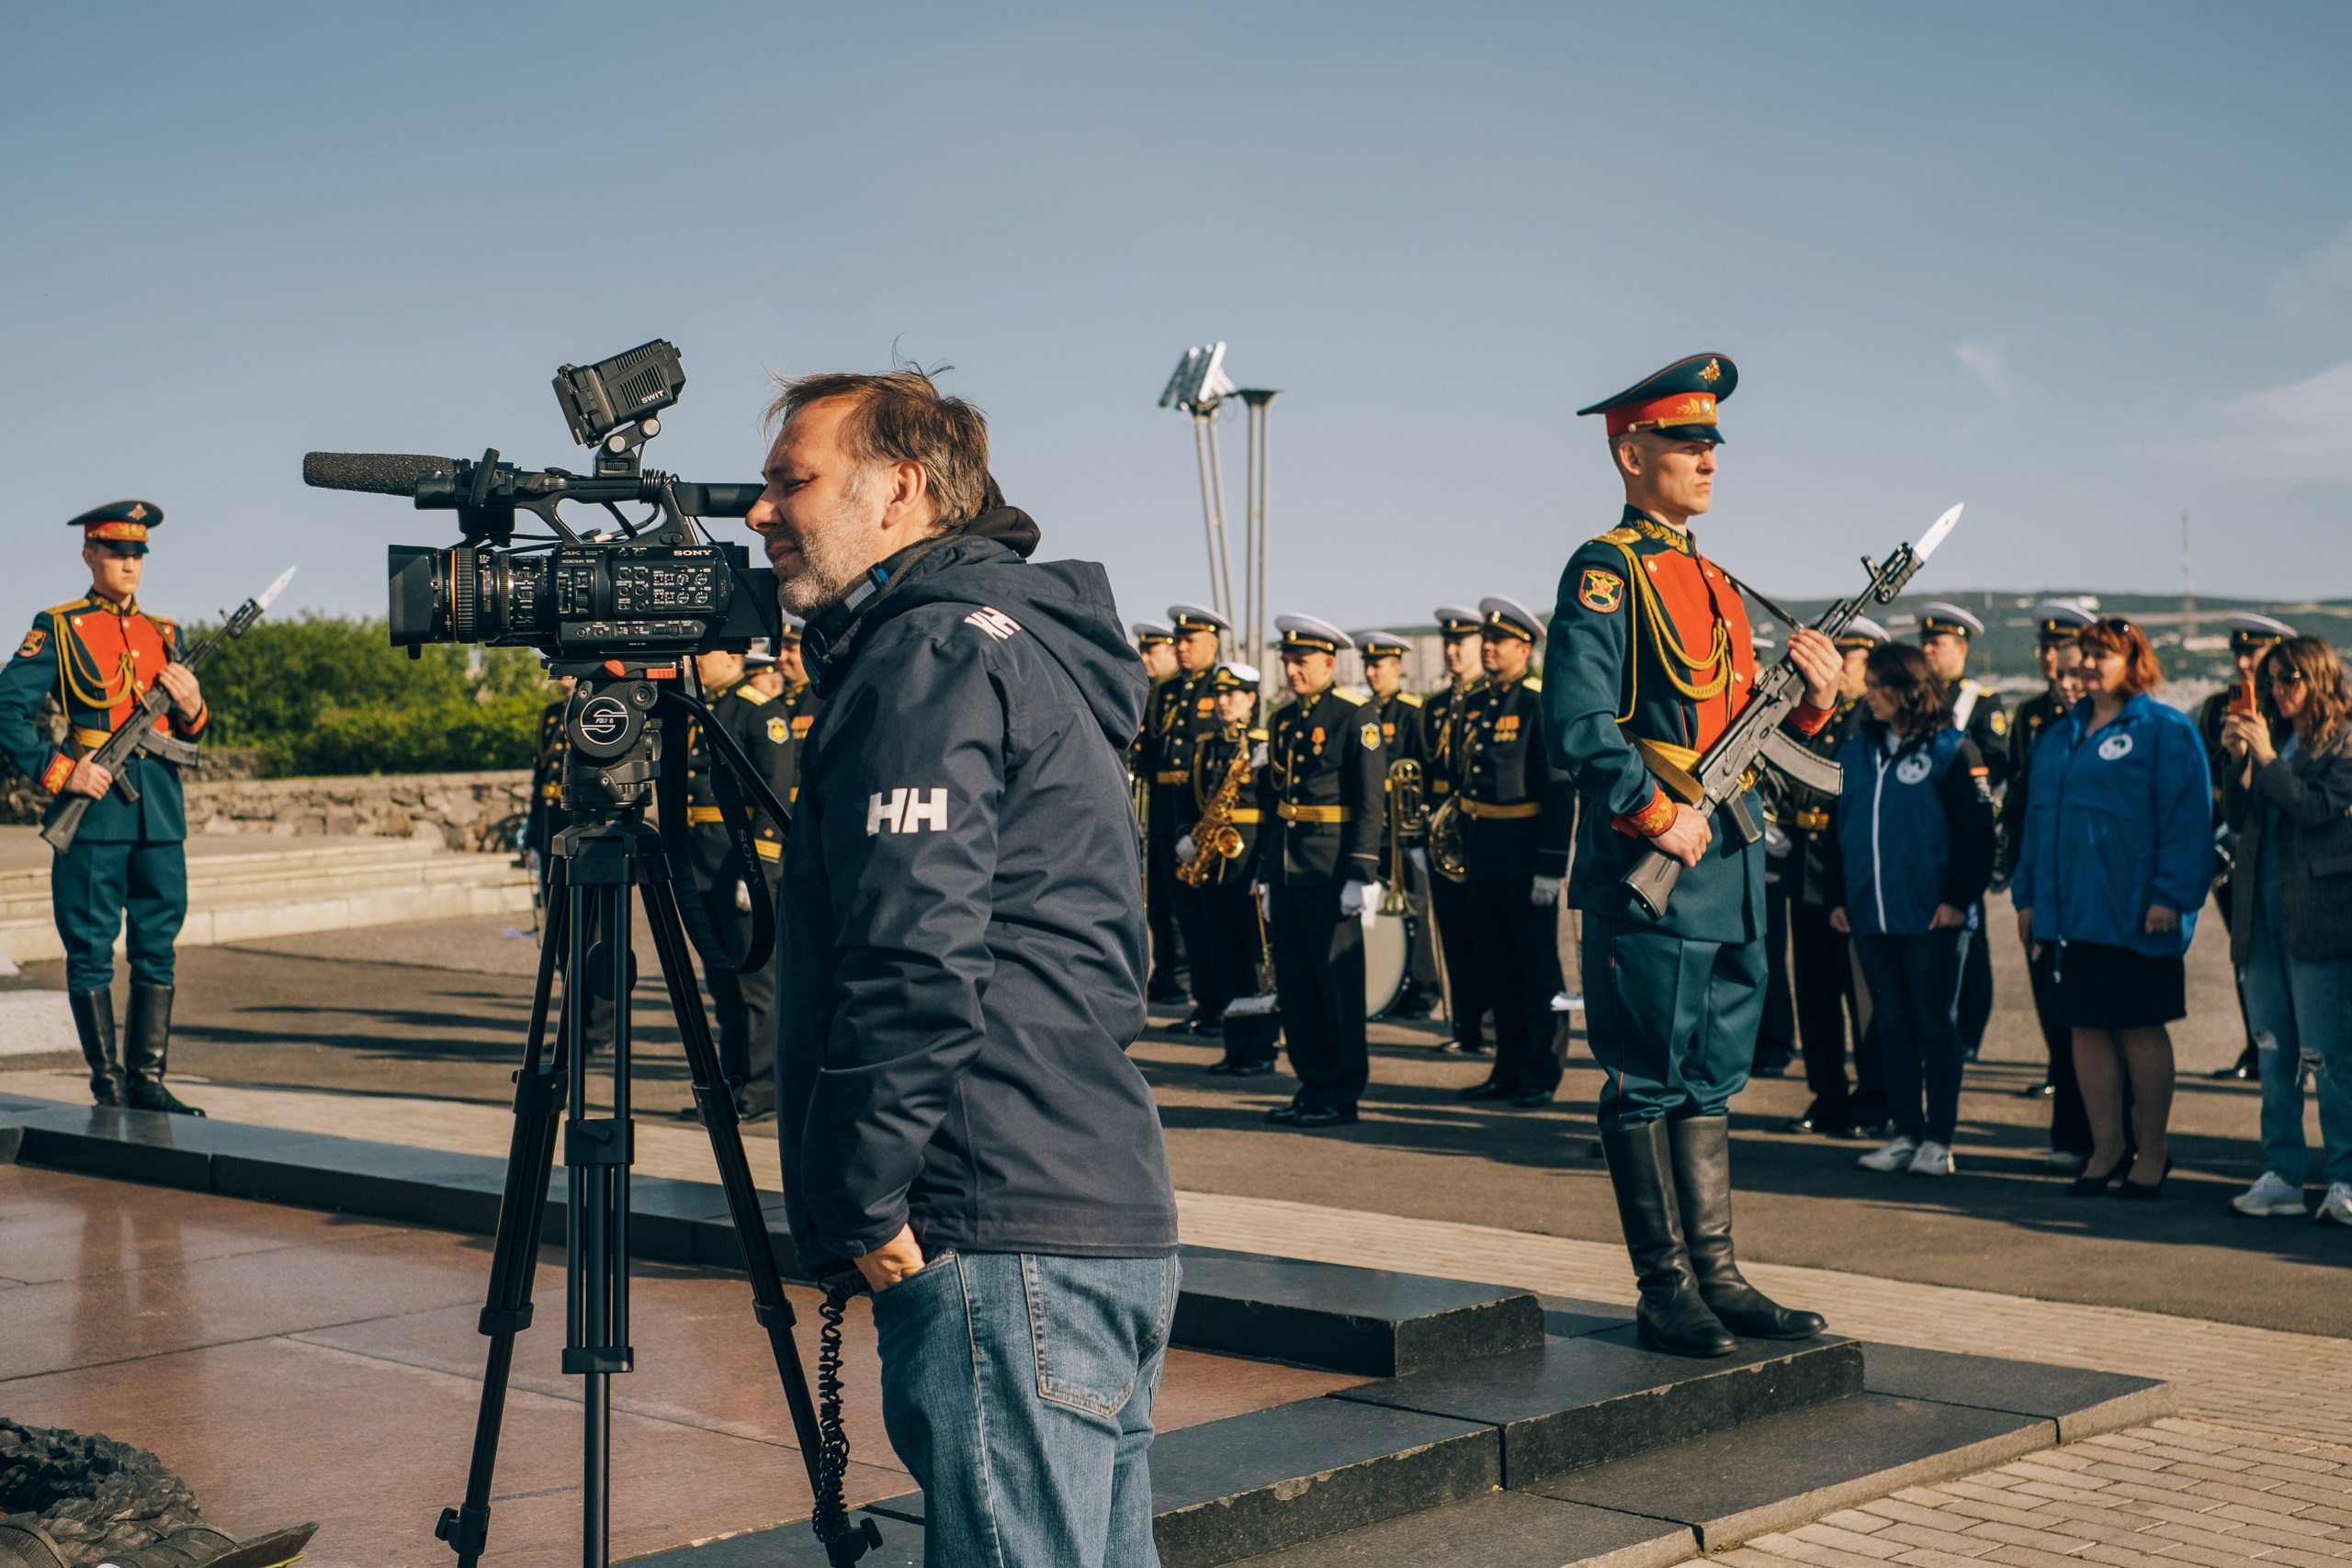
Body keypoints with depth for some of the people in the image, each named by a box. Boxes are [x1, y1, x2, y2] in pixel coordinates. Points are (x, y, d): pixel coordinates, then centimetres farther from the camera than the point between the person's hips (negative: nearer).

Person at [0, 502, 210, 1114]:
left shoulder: (165, 634, 15)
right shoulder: (57, 629, 1)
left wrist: (192, 710, -2)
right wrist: (59, 771, -13)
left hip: (161, 810, 5)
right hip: (93, 810, -5)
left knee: (157, 948, 5)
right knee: (91, 950, 1)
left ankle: (148, 1081, 11)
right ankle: (108, 1086, 7)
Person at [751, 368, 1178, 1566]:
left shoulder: (930, 655, -9)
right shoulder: (1031, 639, 21)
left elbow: (917, 962, -21)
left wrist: (863, 1204, -11)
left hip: (1001, 1241, -11)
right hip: (1109, 1224, 11)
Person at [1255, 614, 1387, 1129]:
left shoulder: (1354, 715, -6)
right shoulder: (1282, 720, 15)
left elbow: (1371, 802, -11)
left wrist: (1361, 874, -17)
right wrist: (1266, 873, 16)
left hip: (1330, 870, -7)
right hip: (1285, 869, 7)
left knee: (1338, 985, -1)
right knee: (1293, 986, 9)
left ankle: (1342, 1094, 6)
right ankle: (1312, 1086, 18)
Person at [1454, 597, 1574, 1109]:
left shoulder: (1542, 705, -12)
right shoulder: (1477, 705, 12)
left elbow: (1561, 792, -16)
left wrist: (1551, 868, -19)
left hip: (1525, 859, -8)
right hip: (1483, 860, 8)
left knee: (1537, 971, 2)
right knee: (1497, 970, 13)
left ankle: (1540, 1075, 10)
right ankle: (1509, 1070, 21)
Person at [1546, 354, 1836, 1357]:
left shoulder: (1716, 582, 19)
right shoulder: (1604, 572, -8)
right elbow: (1580, 725, -18)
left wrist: (1810, 700, 3)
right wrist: (1657, 820, -20)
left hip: (1729, 867, 9)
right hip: (1647, 873, -9)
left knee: (1710, 1078, 12)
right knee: (1650, 1081, -1)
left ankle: (1717, 1278, 18)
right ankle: (1666, 1292, 6)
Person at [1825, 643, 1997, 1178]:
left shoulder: (1950, 749, -5)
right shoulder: (1856, 749, 11)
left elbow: (1977, 831, -8)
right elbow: (1840, 827, 16)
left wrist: (1958, 898, -13)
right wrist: (1839, 896, 10)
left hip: (1932, 917, -5)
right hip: (1870, 916, 5)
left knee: (1936, 1025, 3)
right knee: (1892, 1025, 9)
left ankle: (1939, 1139, 9)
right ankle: (1906, 1133, 16)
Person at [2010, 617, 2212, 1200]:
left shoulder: (2166, 731, -4)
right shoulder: (2060, 737, 16)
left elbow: (2186, 818, -10)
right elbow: (2037, 818, 19)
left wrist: (2171, 895, -16)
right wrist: (2027, 894, 14)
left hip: (2134, 912, -6)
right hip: (2070, 908, 6)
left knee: (2140, 1029, 1)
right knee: (2087, 1028, 7)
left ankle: (2153, 1151, 13)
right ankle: (2106, 1148, 16)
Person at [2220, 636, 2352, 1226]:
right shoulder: (2273, 740, 15)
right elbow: (2239, 818, 13)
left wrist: (2266, 757, -14)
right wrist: (2236, 758, 0)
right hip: (2263, 915, 7)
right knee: (2275, 1054, 9)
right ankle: (2282, 1174, 13)